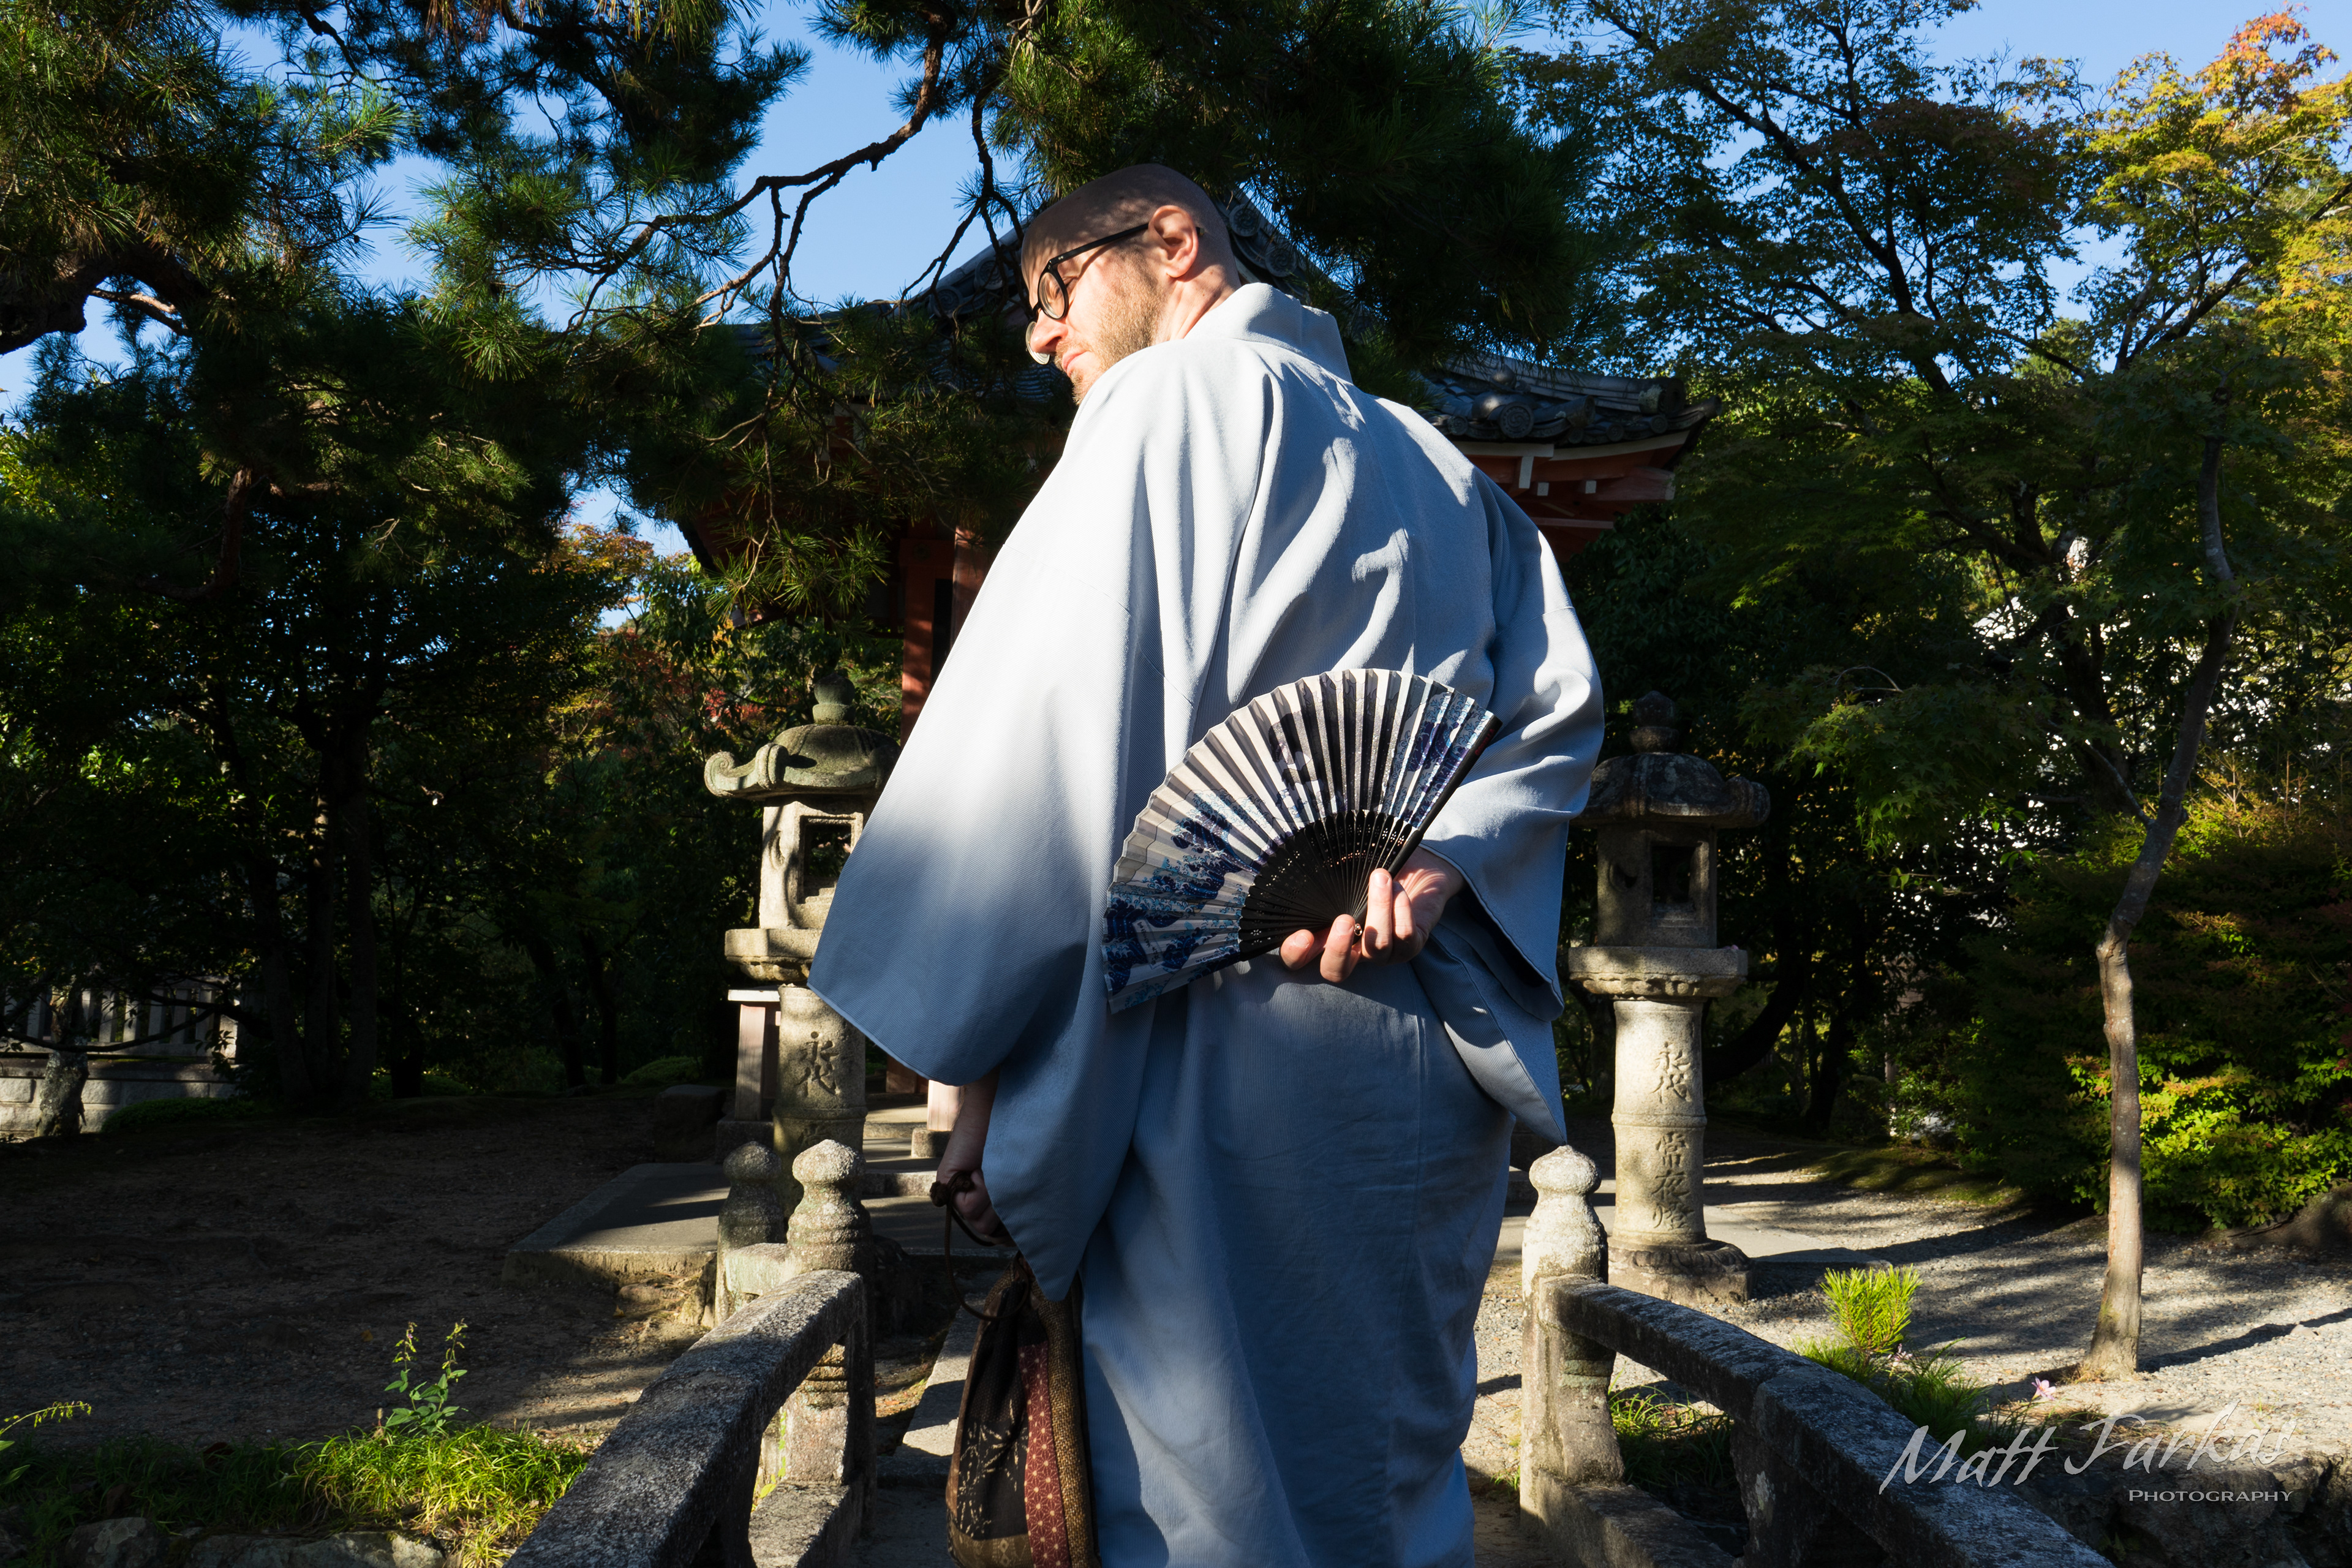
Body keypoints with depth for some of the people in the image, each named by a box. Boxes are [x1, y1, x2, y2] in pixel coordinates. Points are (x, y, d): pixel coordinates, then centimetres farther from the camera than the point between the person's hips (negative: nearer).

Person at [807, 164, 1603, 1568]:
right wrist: (1437, 856, -5)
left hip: (1230, 1044, -8)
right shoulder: (1436, 467, 22)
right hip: (1433, 1065, 8)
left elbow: (1063, 723, -11)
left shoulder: (1179, 396, 0)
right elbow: (1557, 708, 12)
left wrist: (978, 1059, -11)